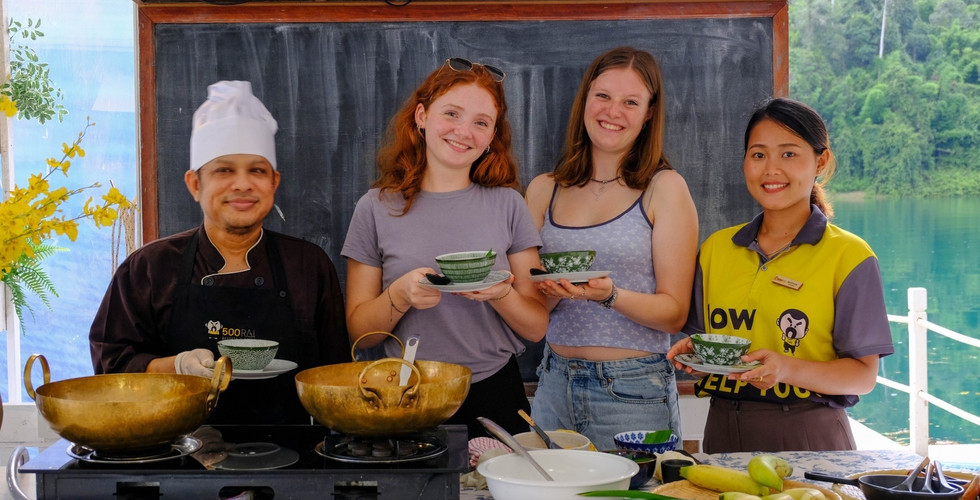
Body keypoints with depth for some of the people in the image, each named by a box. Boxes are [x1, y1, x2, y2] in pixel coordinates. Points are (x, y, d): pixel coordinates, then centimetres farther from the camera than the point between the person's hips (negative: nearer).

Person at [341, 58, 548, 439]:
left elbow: (537, 328, 3)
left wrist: (501, 295, -16)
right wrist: (399, 296, -17)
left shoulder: (506, 204, 4)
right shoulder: (377, 208, 1)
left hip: (494, 397, 1)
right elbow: (358, 332, 2)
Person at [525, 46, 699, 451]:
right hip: (554, 384, 3)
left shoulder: (664, 188, -2)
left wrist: (610, 295, -21)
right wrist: (552, 292, -11)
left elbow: (675, 312, -5)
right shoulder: (544, 190, 8)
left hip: (634, 391, -3)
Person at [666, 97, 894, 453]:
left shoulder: (849, 257, -5)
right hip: (723, 432, 4)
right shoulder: (715, 249, 8)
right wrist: (692, 353, -5)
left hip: (808, 436, -4)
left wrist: (789, 369, -22)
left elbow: (863, 375, -7)